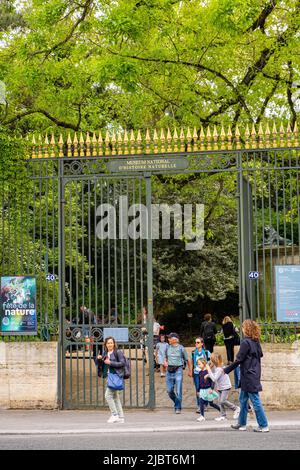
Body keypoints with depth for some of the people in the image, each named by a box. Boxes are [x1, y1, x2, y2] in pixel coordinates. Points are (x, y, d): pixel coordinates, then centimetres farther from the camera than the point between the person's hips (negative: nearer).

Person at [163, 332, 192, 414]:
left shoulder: (181, 348, -3)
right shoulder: (167, 348, 8)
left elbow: (188, 360, 6)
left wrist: (190, 371, 8)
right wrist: (165, 362, 2)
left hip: (178, 370, -4)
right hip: (169, 371, 4)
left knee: (178, 391, -7)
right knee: (169, 390, 3)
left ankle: (178, 408, 2)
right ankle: (177, 403, 26)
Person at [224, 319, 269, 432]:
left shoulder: (246, 342, -16)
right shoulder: (256, 342, 8)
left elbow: (239, 360, -16)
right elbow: (260, 355, 14)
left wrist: (226, 370, -8)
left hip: (249, 376, -9)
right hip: (255, 375, 9)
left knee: (255, 401, -4)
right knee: (243, 399, 17)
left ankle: (264, 426, -1)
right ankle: (242, 423, 24)